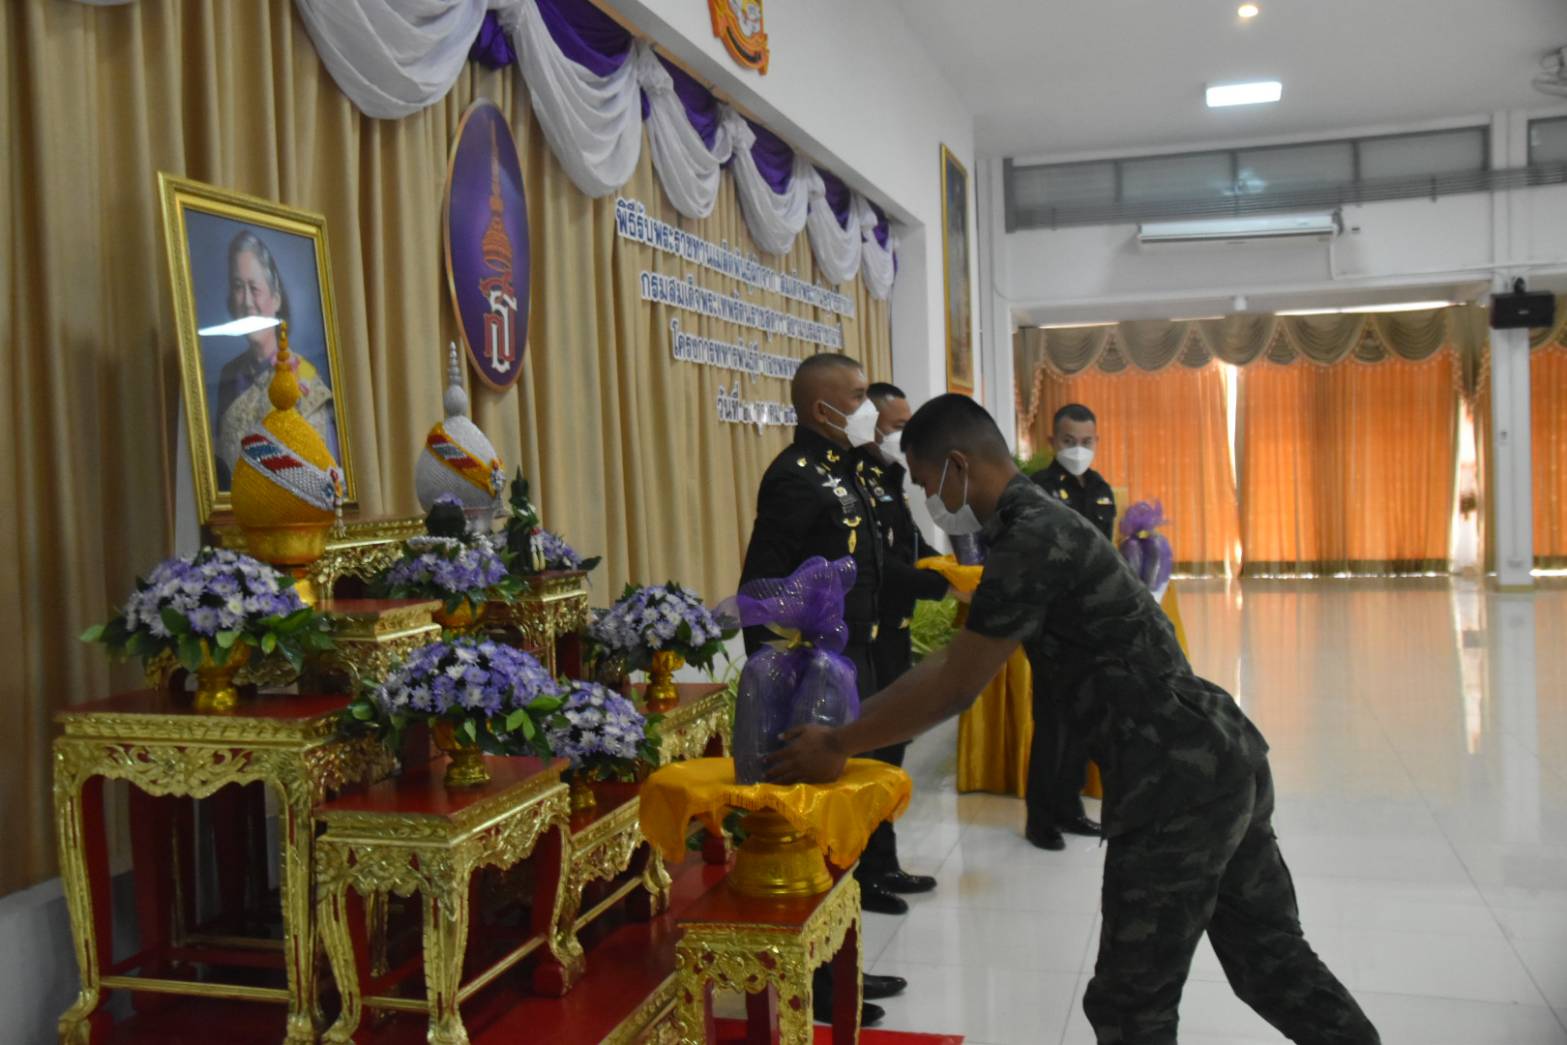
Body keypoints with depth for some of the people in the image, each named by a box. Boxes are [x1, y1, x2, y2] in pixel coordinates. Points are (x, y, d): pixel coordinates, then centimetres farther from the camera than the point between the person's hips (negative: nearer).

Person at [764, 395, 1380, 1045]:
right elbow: (950, 663, 19)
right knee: (1275, 963, 19)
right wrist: (844, 726, 18)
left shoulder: (1033, 541, -18)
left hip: (1178, 785, -10)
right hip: (1223, 760, 10)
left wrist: (837, 748, -3)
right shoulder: (1038, 525, 14)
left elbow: (953, 687, -14)